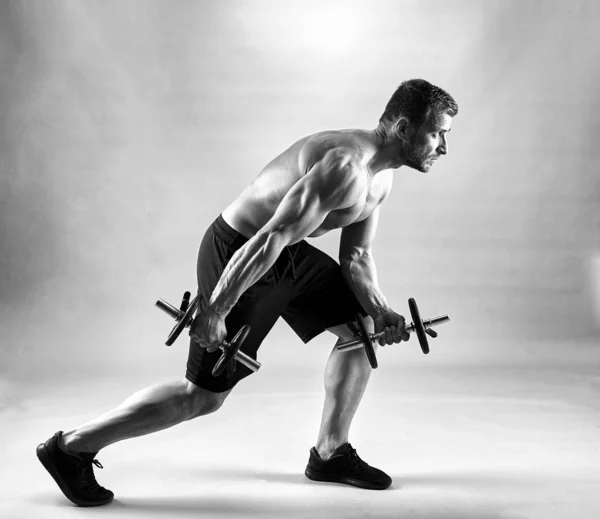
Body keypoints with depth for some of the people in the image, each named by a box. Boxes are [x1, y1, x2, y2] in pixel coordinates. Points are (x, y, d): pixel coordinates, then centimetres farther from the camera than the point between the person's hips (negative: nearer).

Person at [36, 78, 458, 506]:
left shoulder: (381, 178, 5)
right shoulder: (346, 167, -28)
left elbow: (356, 255, 12)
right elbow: (270, 239, -32)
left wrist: (379, 310, -4)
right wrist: (214, 311, -29)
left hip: (287, 251, 10)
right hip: (237, 255, -10)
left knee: (363, 328, 11)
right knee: (205, 394, -3)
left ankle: (330, 454, 23)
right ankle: (71, 447, 11)